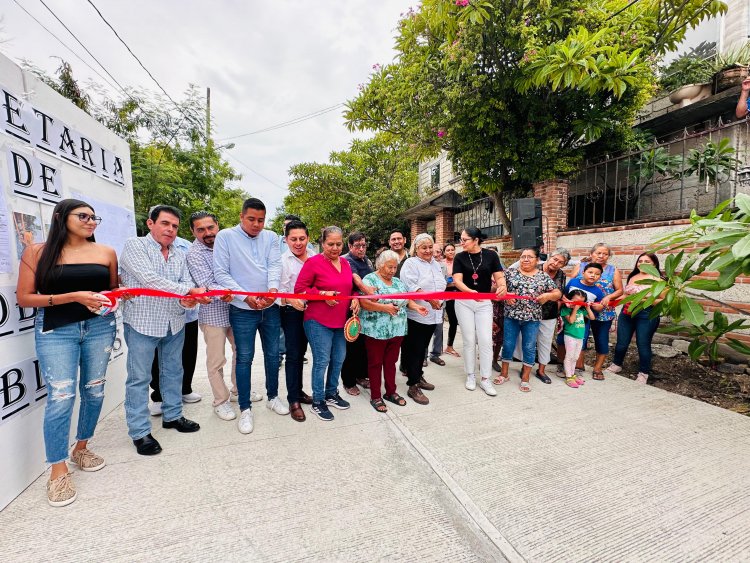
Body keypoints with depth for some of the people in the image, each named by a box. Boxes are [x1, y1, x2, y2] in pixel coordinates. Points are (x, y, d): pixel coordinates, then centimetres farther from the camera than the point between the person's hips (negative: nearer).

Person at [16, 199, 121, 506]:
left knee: (94, 391, 10)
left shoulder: (106, 252, 5)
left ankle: (81, 448, 32)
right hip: (55, 330, -3)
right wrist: (73, 297, -16)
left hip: (99, 326, 3)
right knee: (61, 397, -6)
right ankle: (58, 471, 10)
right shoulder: (37, 252, -1)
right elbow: (24, 298, -4)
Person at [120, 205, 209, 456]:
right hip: (143, 322, -6)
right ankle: (140, 432, 16)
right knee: (139, 378, 3)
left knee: (173, 371, 16)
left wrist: (187, 299, -24)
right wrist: (189, 290, -25)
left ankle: (172, 415, 33)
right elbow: (149, 279, -21)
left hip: (174, 323, 6)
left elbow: (186, 283, 0)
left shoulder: (179, 256, 11)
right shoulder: (135, 246, -7)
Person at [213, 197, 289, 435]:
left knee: (273, 355, 14)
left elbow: (275, 265, -6)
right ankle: (245, 409, 20)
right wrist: (246, 297, -16)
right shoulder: (225, 236, -3)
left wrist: (273, 289, -27)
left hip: (270, 307, 3)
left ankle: (273, 397, 33)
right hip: (242, 310, -3)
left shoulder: (271, 237, 5)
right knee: (244, 359, 5)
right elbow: (220, 272, -8)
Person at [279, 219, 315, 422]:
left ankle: (298, 391, 34)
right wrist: (291, 299, -32)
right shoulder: (283, 260, -11)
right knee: (293, 354, 1)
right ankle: (293, 400, 13)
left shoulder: (315, 257, -1)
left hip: (310, 310, 4)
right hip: (291, 312, -4)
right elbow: (279, 289, -14)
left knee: (301, 352, 17)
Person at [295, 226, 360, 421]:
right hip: (319, 322, -7)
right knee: (321, 361, 0)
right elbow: (299, 289, -10)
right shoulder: (313, 262, -10)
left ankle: (331, 394, 36)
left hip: (341, 321, 7)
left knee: (338, 359, 16)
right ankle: (317, 402, 19)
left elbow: (350, 287, 21)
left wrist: (355, 299, 1)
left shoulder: (345, 263, 10)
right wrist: (323, 294, -20)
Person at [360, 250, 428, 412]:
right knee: (375, 363, 7)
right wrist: (385, 308, -24)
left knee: (391, 362, 16)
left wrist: (416, 307, -1)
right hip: (376, 331, -6)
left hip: (396, 330, 6)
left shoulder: (398, 282, 13)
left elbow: (406, 299, 18)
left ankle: (391, 392, 30)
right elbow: (364, 302, -18)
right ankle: (375, 397, 18)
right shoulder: (370, 279, -9)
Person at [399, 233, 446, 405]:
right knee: (414, 350, -1)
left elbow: (442, 284, 17)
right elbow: (411, 287, -20)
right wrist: (430, 298, -25)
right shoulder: (410, 264, -7)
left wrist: (440, 300, 1)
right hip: (416, 315, -7)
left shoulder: (435, 264, 16)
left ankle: (419, 377, 32)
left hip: (433, 314, 7)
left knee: (422, 348, 17)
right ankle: (413, 386, 6)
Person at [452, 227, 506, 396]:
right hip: (464, 303, 0)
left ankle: (485, 379, 11)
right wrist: (471, 291, -33)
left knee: (485, 340, -1)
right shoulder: (460, 257, -4)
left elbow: (499, 276, -2)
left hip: (484, 303, 0)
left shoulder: (491, 255, -2)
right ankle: (471, 375, 21)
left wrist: (502, 286, -26)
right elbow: (457, 280, -14)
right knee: (469, 340, 5)